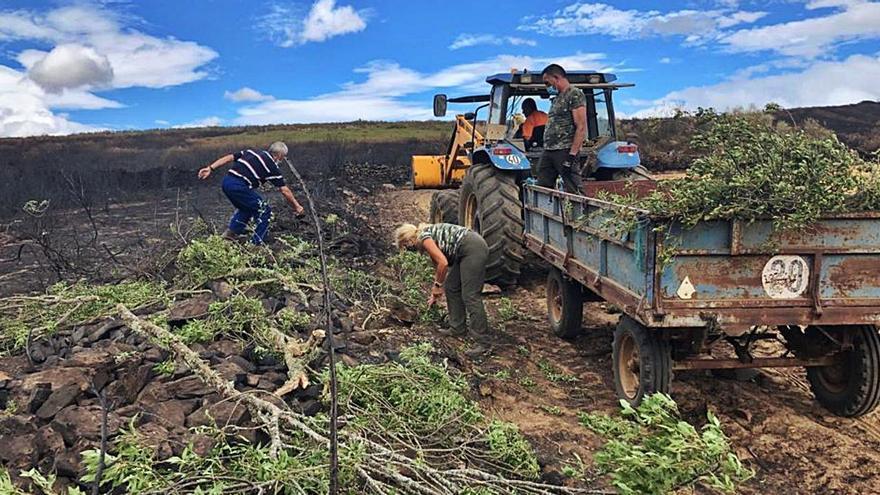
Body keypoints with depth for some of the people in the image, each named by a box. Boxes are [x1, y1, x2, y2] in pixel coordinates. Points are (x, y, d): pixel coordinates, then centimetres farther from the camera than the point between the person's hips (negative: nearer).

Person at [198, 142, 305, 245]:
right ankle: (255, 245, 7)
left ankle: (230, 233, 28)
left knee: (246, 208, 31)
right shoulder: (272, 166, 4)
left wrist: (210, 168, 15)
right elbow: (284, 190, 6)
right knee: (265, 212, 6)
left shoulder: (252, 151, 22)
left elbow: (229, 157, 16)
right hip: (239, 187, -8)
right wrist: (296, 206, 15)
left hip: (226, 182, 8)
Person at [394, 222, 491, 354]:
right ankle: (458, 328, 24)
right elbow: (437, 265, 30)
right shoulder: (429, 236, 20)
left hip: (474, 248, -10)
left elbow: (443, 263, -16)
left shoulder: (424, 237, -8)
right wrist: (436, 293, 37)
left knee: (470, 295, -11)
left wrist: (438, 285, -2)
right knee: (451, 287, 16)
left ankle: (482, 342, -11)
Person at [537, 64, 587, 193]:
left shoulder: (575, 94, -5)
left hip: (565, 151, -9)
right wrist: (546, 149, 19)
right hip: (548, 152, 9)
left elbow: (581, 127, -14)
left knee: (572, 193, -9)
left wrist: (572, 155, -21)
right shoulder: (557, 98, 23)